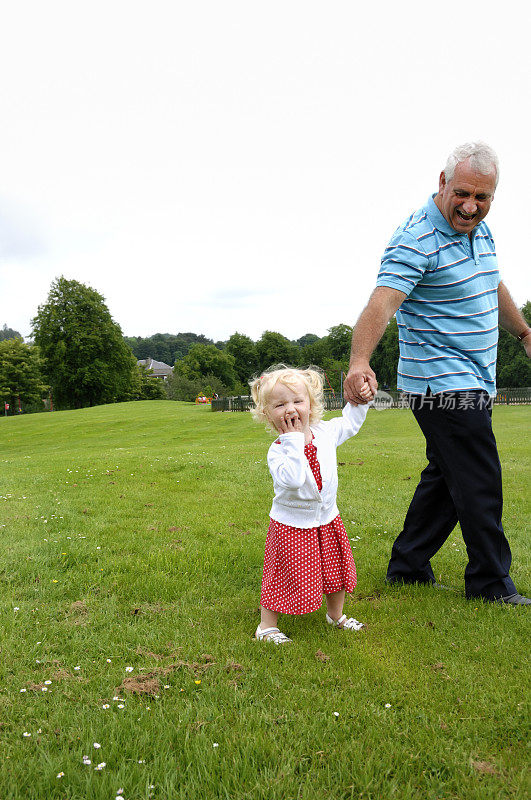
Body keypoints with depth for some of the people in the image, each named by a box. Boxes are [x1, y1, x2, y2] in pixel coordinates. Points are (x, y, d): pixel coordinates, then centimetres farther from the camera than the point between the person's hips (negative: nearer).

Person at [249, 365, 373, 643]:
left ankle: (336, 615, 46)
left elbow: (349, 422, 16)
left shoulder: (325, 432, -6)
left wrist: (359, 401, 2)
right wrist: (294, 440, -37)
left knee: (337, 569, 21)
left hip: (327, 520, 6)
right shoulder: (277, 450, -23)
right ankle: (266, 626, 24)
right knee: (285, 578, 3)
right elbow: (292, 479, -42)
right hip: (291, 524, -6)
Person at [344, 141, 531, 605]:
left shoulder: (479, 228, 11)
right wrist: (360, 362, -48)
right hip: (444, 387, -9)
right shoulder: (417, 239, -17)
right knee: (479, 485, -2)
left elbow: (493, 288, 27)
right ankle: (491, 583, 17)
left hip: (473, 384, 9)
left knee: (444, 478, 15)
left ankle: (408, 567, 27)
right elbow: (383, 301, -33)